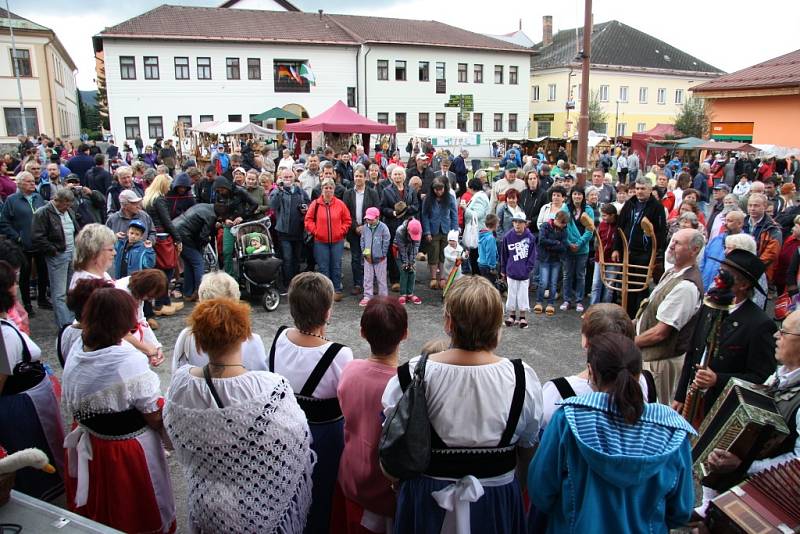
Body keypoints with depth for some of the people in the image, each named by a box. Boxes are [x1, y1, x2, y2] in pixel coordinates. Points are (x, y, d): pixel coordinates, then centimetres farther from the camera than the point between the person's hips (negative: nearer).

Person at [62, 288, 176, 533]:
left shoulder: (75, 354, -8)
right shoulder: (131, 362, -29)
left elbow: (73, 405, 6)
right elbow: (155, 418, -22)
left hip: (88, 445, 7)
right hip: (128, 450, -6)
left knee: (98, 510, 29)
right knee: (138, 514, 18)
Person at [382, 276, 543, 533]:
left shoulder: (410, 376, -21)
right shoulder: (523, 378, -18)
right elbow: (528, 450, -3)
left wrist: (402, 489, 12)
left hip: (425, 502, 0)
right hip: (497, 501, 1)